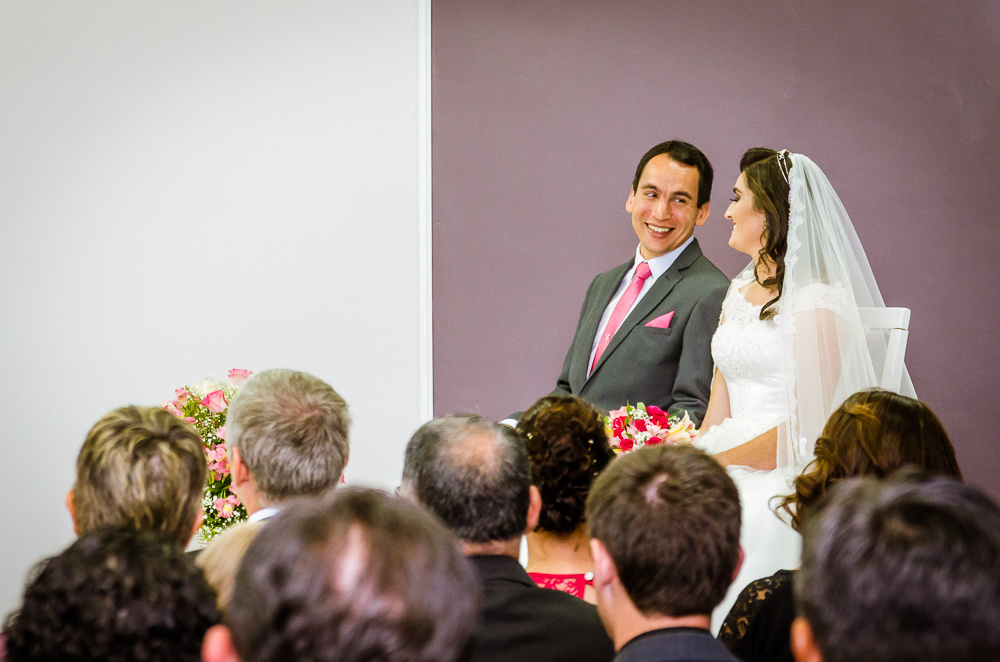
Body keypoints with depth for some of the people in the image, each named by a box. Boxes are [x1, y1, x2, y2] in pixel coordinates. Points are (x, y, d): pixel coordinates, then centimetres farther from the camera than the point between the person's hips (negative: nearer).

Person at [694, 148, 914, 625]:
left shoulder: (818, 302, -6)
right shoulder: (739, 291, 19)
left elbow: (805, 425, -13)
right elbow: (719, 408, 14)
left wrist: (719, 461, -16)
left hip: (787, 475, -7)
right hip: (729, 465, 7)